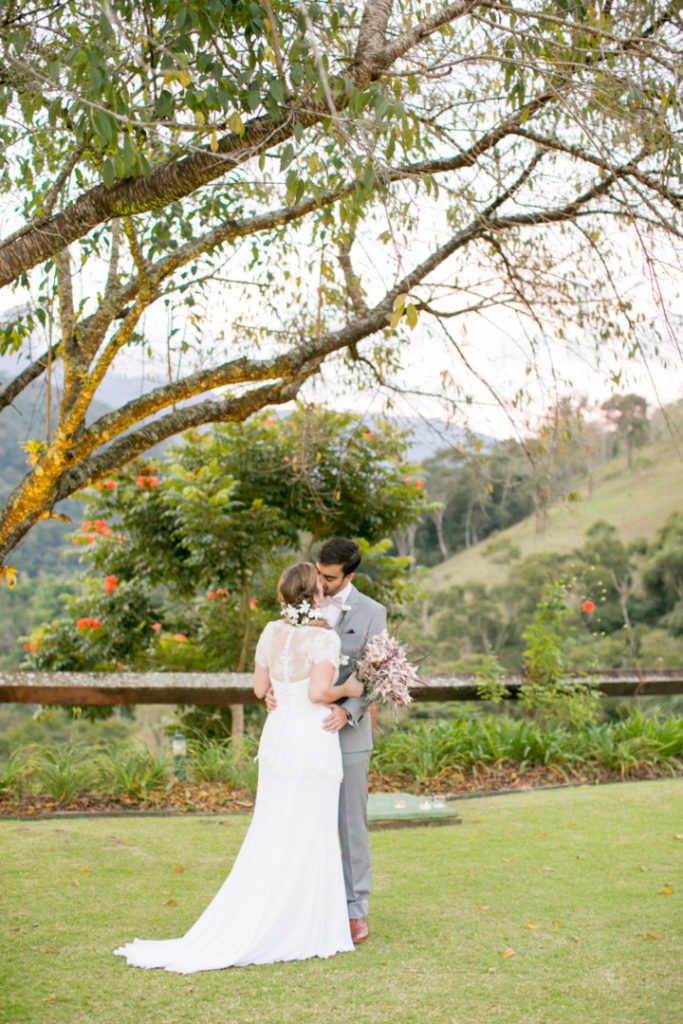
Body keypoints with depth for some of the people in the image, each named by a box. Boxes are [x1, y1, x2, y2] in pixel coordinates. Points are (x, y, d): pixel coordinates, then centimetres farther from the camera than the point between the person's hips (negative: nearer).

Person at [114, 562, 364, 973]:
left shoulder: (272, 632, 4)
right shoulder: (325, 637, -14)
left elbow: (260, 688, 11)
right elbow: (318, 692, -23)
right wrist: (349, 690, -6)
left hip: (277, 736, 6)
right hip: (314, 742, -6)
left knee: (270, 835, 13)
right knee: (308, 838, 2)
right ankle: (304, 932, 8)